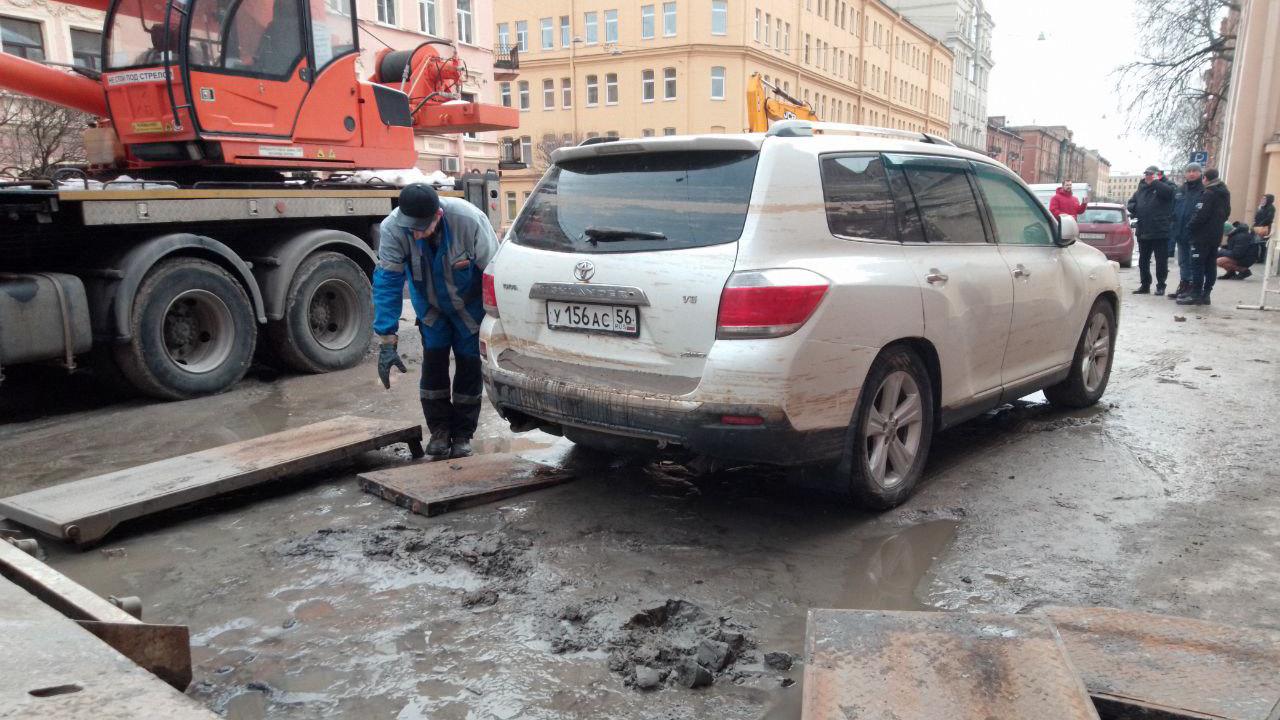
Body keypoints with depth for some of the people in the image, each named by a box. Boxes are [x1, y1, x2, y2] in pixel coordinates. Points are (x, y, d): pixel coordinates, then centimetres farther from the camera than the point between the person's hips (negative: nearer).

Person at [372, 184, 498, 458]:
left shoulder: (470, 220, -36)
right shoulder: (392, 229, -30)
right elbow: (387, 282, -26)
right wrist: (387, 341, -30)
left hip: (470, 305, -2)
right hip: (431, 306, 2)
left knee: (469, 365, 0)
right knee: (433, 362, -4)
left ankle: (462, 435, 15)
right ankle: (440, 431, 13)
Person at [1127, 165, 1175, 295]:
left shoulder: (1162, 186, -5)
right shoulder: (1142, 188, 14)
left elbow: (1168, 191, -28)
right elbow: (1131, 202, 21)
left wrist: (1154, 181, -19)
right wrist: (1133, 208, -1)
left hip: (1160, 232, -6)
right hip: (1143, 232, 6)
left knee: (1161, 261, 0)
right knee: (1143, 261, 13)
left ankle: (1160, 286, 9)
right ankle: (1145, 285, 23)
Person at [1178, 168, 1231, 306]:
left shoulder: (1208, 194, -15)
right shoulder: (1224, 194, 14)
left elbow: (1201, 215, -20)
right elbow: (1226, 213, 21)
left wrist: (1190, 228, -9)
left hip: (1203, 236, -9)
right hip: (1216, 236, 9)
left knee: (1197, 264, -7)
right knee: (1210, 265, 9)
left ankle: (1195, 294, -8)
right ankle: (1205, 294, 13)